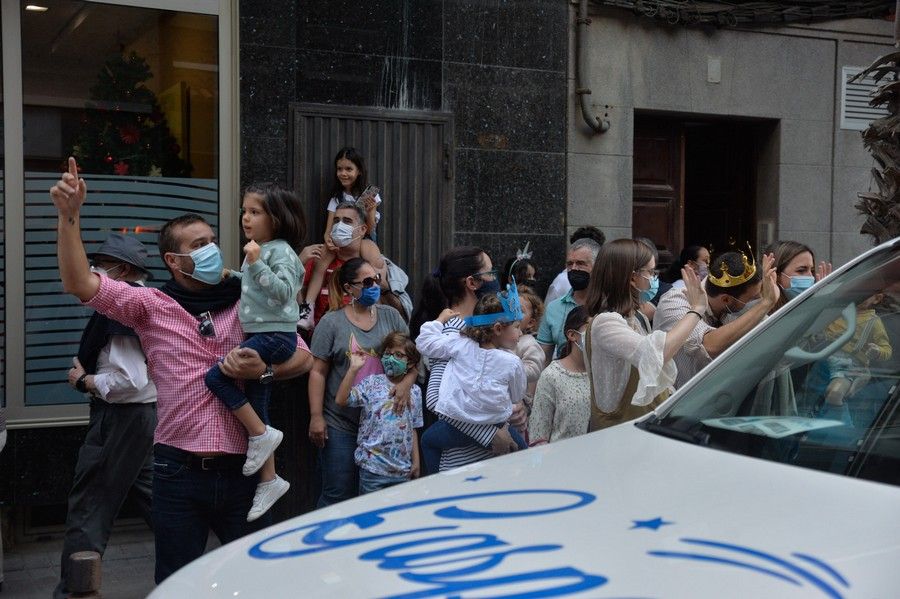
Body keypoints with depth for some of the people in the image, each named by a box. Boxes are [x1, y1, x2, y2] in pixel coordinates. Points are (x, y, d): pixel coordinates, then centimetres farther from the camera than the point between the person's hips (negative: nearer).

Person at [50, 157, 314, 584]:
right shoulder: (152, 306, 1)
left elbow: (302, 356, 6)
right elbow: (80, 284, -9)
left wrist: (264, 370, -13)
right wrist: (69, 215, -18)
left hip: (242, 469, 1)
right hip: (180, 472, -1)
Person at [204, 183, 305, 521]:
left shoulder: (280, 251, -10)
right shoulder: (257, 250, 16)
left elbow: (282, 291, -24)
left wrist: (256, 264, -30)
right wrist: (233, 276, 21)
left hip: (275, 335, -9)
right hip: (260, 336, 10)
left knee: (216, 377, -19)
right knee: (257, 411, 9)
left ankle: (262, 434, -8)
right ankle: (269, 480, 16)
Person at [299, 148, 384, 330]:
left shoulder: (369, 195, 5)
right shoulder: (336, 198, 11)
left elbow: (370, 229, 0)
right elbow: (328, 230, 4)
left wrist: (370, 211, -19)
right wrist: (328, 240, -19)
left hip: (362, 239, -2)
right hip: (337, 243, 2)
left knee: (376, 260, -39)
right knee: (320, 262, -31)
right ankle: (307, 310, -40)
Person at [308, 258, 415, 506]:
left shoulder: (390, 316, 8)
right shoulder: (332, 323, -3)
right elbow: (318, 372, -3)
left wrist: (406, 382, -11)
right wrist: (316, 417, -8)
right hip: (341, 425, -4)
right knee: (338, 496, 2)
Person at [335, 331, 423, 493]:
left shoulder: (415, 392, 7)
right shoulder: (372, 383, -3)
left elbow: (413, 429, 13)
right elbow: (341, 400, -15)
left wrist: (416, 461, 11)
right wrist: (353, 369, -18)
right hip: (373, 467, -3)